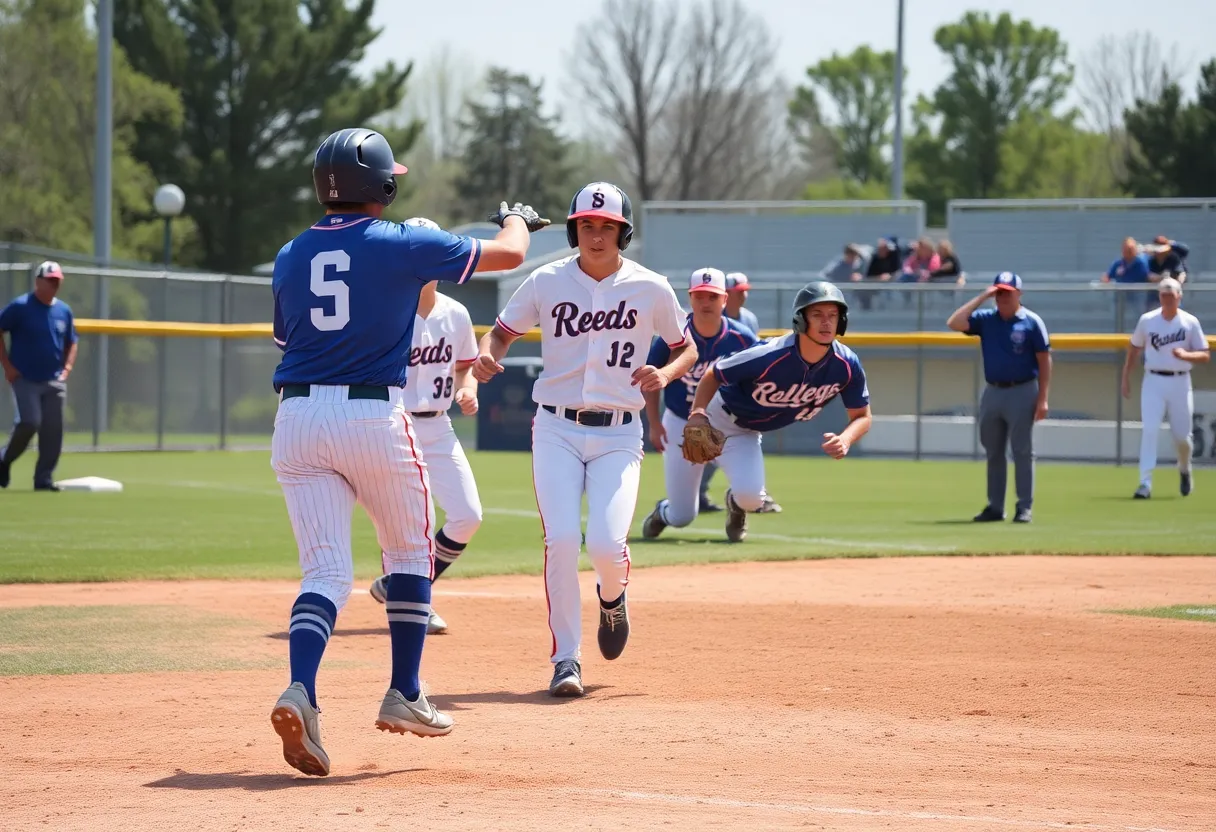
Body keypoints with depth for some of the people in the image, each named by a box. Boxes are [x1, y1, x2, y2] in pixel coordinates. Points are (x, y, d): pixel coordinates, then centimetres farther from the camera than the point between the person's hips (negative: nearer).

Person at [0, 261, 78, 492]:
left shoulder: (64, 311, 10)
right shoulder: (20, 307, -6)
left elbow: (72, 342, 22)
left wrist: (66, 369, 7)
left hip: (54, 382, 5)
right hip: (25, 379, -5)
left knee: (53, 429, -2)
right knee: (29, 422, -17)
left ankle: (44, 479, 5)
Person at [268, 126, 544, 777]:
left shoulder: (290, 257, 10)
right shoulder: (401, 245, -2)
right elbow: (509, 255, 6)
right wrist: (516, 219, 29)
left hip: (298, 419, 3)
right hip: (373, 417, -3)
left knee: (326, 570, 0)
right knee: (410, 552, 19)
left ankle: (300, 691, -25)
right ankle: (404, 696, 19)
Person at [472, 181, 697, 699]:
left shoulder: (651, 289, 0)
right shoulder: (547, 282, 1)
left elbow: (687, 350, 11)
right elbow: (503, 330, 12)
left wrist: (665, 374, -11)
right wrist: (487, 356, -12)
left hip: (619, 435, 0)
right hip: (557, 428, 1)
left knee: (606, 544, -16)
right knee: (561, 538, -16)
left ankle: (612, 597, 22)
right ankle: (565, 658, -4)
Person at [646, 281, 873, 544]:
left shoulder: (847, 366, -20)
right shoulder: (769, 356, -32)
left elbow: (862, 416, -9)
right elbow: (712, 376, -18)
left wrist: (845, 440, -31)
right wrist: (697, 414, -34)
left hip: (748, 433, 3)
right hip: (718, 417, -3)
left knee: (749, 497, -25)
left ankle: (736, 503, 17)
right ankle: (664, 511, 47)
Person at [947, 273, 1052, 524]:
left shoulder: (1031, 322, -2)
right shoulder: (985, 319, 8)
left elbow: (1044, 361, -4)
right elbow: (954, 323, -5)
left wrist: (1042, 399, -10)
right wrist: (981, 297, -4)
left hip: (1022, 392, -5)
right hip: (992, 392, 5)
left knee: (1022, 451, -4)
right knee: (993, 452, 8)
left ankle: (1024, 507, -1)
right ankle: (995, 507, 14)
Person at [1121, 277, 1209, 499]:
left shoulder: (1190, 322, 0)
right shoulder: (1147, 320, 3)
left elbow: (1205, 356, 0)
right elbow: (1134, 348, 15)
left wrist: (1185, 355, -20)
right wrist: (1126, 378, 10)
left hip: (1180, 383, 0)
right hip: (1153, 381, 0)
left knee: (1182, 435, 6)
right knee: (1149, 430, -14)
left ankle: (1184, 471, 37)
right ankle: (1145, 483, -18)